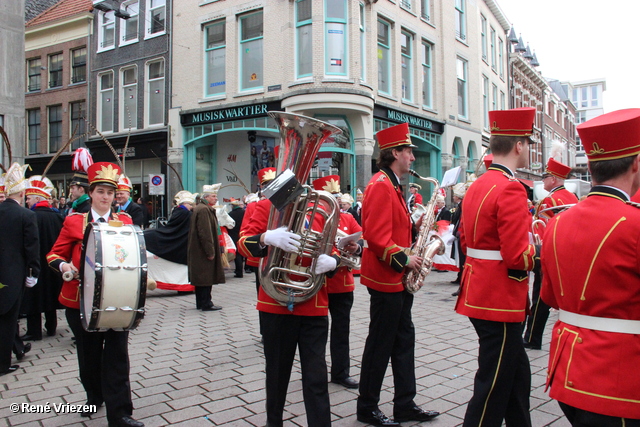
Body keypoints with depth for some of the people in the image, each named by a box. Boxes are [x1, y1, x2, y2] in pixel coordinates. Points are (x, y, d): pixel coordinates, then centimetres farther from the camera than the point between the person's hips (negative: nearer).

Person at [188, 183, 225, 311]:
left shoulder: (200, 208, 17)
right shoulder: (203, 210, -17)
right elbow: (205, 233, -23)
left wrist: (211, 250, 23)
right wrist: (210, 251, -21)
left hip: (198, 251, 11)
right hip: (203, 252, -11)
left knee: (201, 276, 14)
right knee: (206, 277, -4)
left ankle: (200, 303, 21)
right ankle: (206, 304, 1)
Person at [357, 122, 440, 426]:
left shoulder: (393, 186, 16)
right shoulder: (381, 186, -16)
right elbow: (376, 236, -24)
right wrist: (403, 259, -20)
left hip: (398, 279, 10)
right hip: (386, 279, -10)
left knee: (403, 341, 15)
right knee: (380, 345, 2)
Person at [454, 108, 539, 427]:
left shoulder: (476, 186, 10)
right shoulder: (511, 189, -18)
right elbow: (518, 258, -24)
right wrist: (535, 249, -3)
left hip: (479, 293, 10)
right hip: (501, 301, -9)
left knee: (517, 376, 23)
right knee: (495, 387, 4)